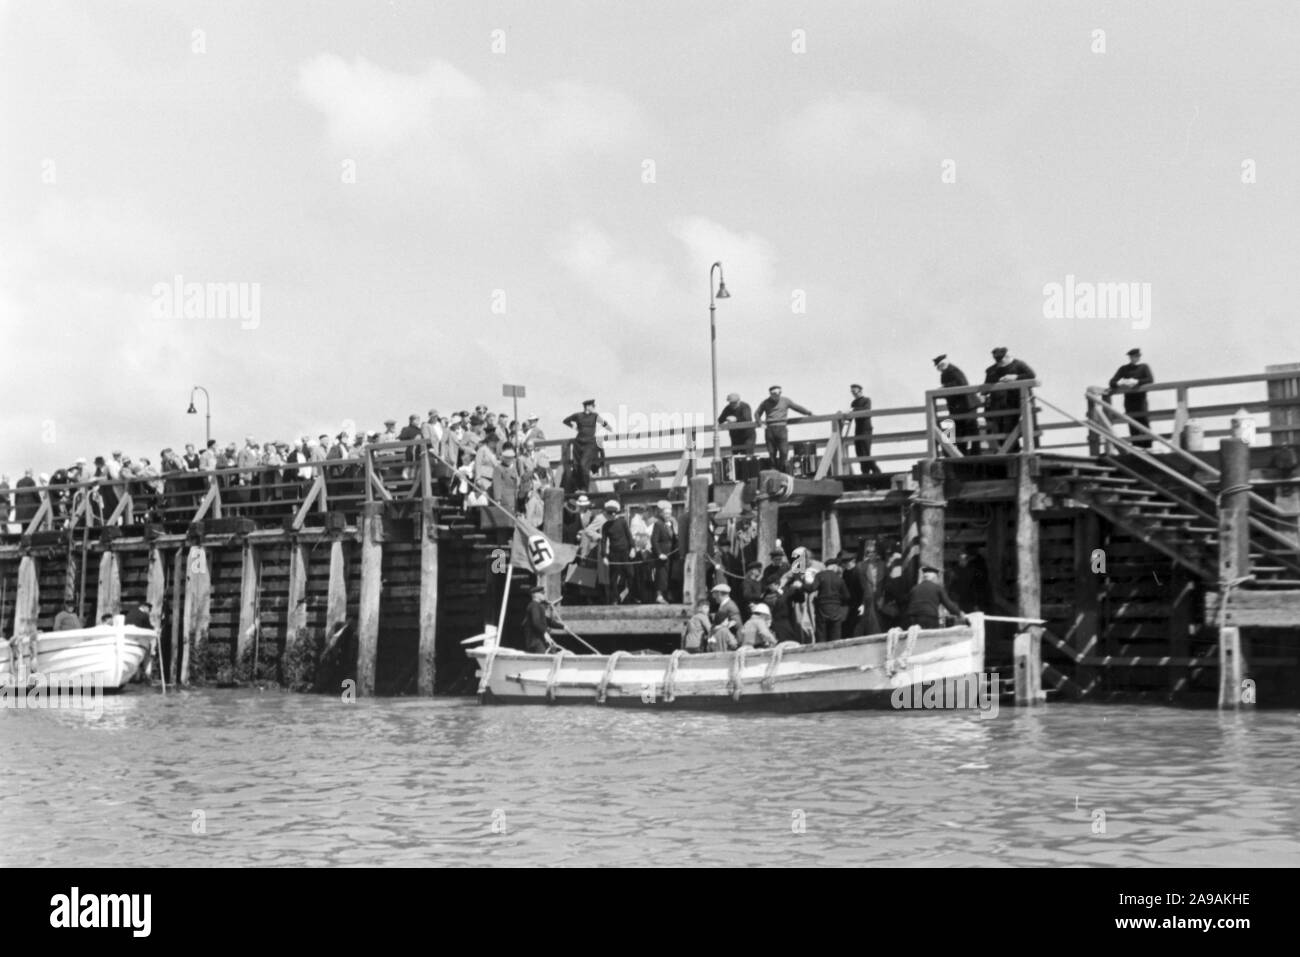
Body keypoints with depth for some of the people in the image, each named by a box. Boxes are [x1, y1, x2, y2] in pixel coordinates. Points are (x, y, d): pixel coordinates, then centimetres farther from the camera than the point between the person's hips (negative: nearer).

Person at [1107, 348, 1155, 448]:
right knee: (1133, 428, -3)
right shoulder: (1124, 369, 11)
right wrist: (1120, 383, -17)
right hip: (1129, 401, 2)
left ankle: (1148, 447, -11)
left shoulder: (1144, 367, 6)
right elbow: (1112, 382, 5)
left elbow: (1151, 379, -9)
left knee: (1144, 424, -9)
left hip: (1141, 399, -1)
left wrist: (1136, 382, -22)